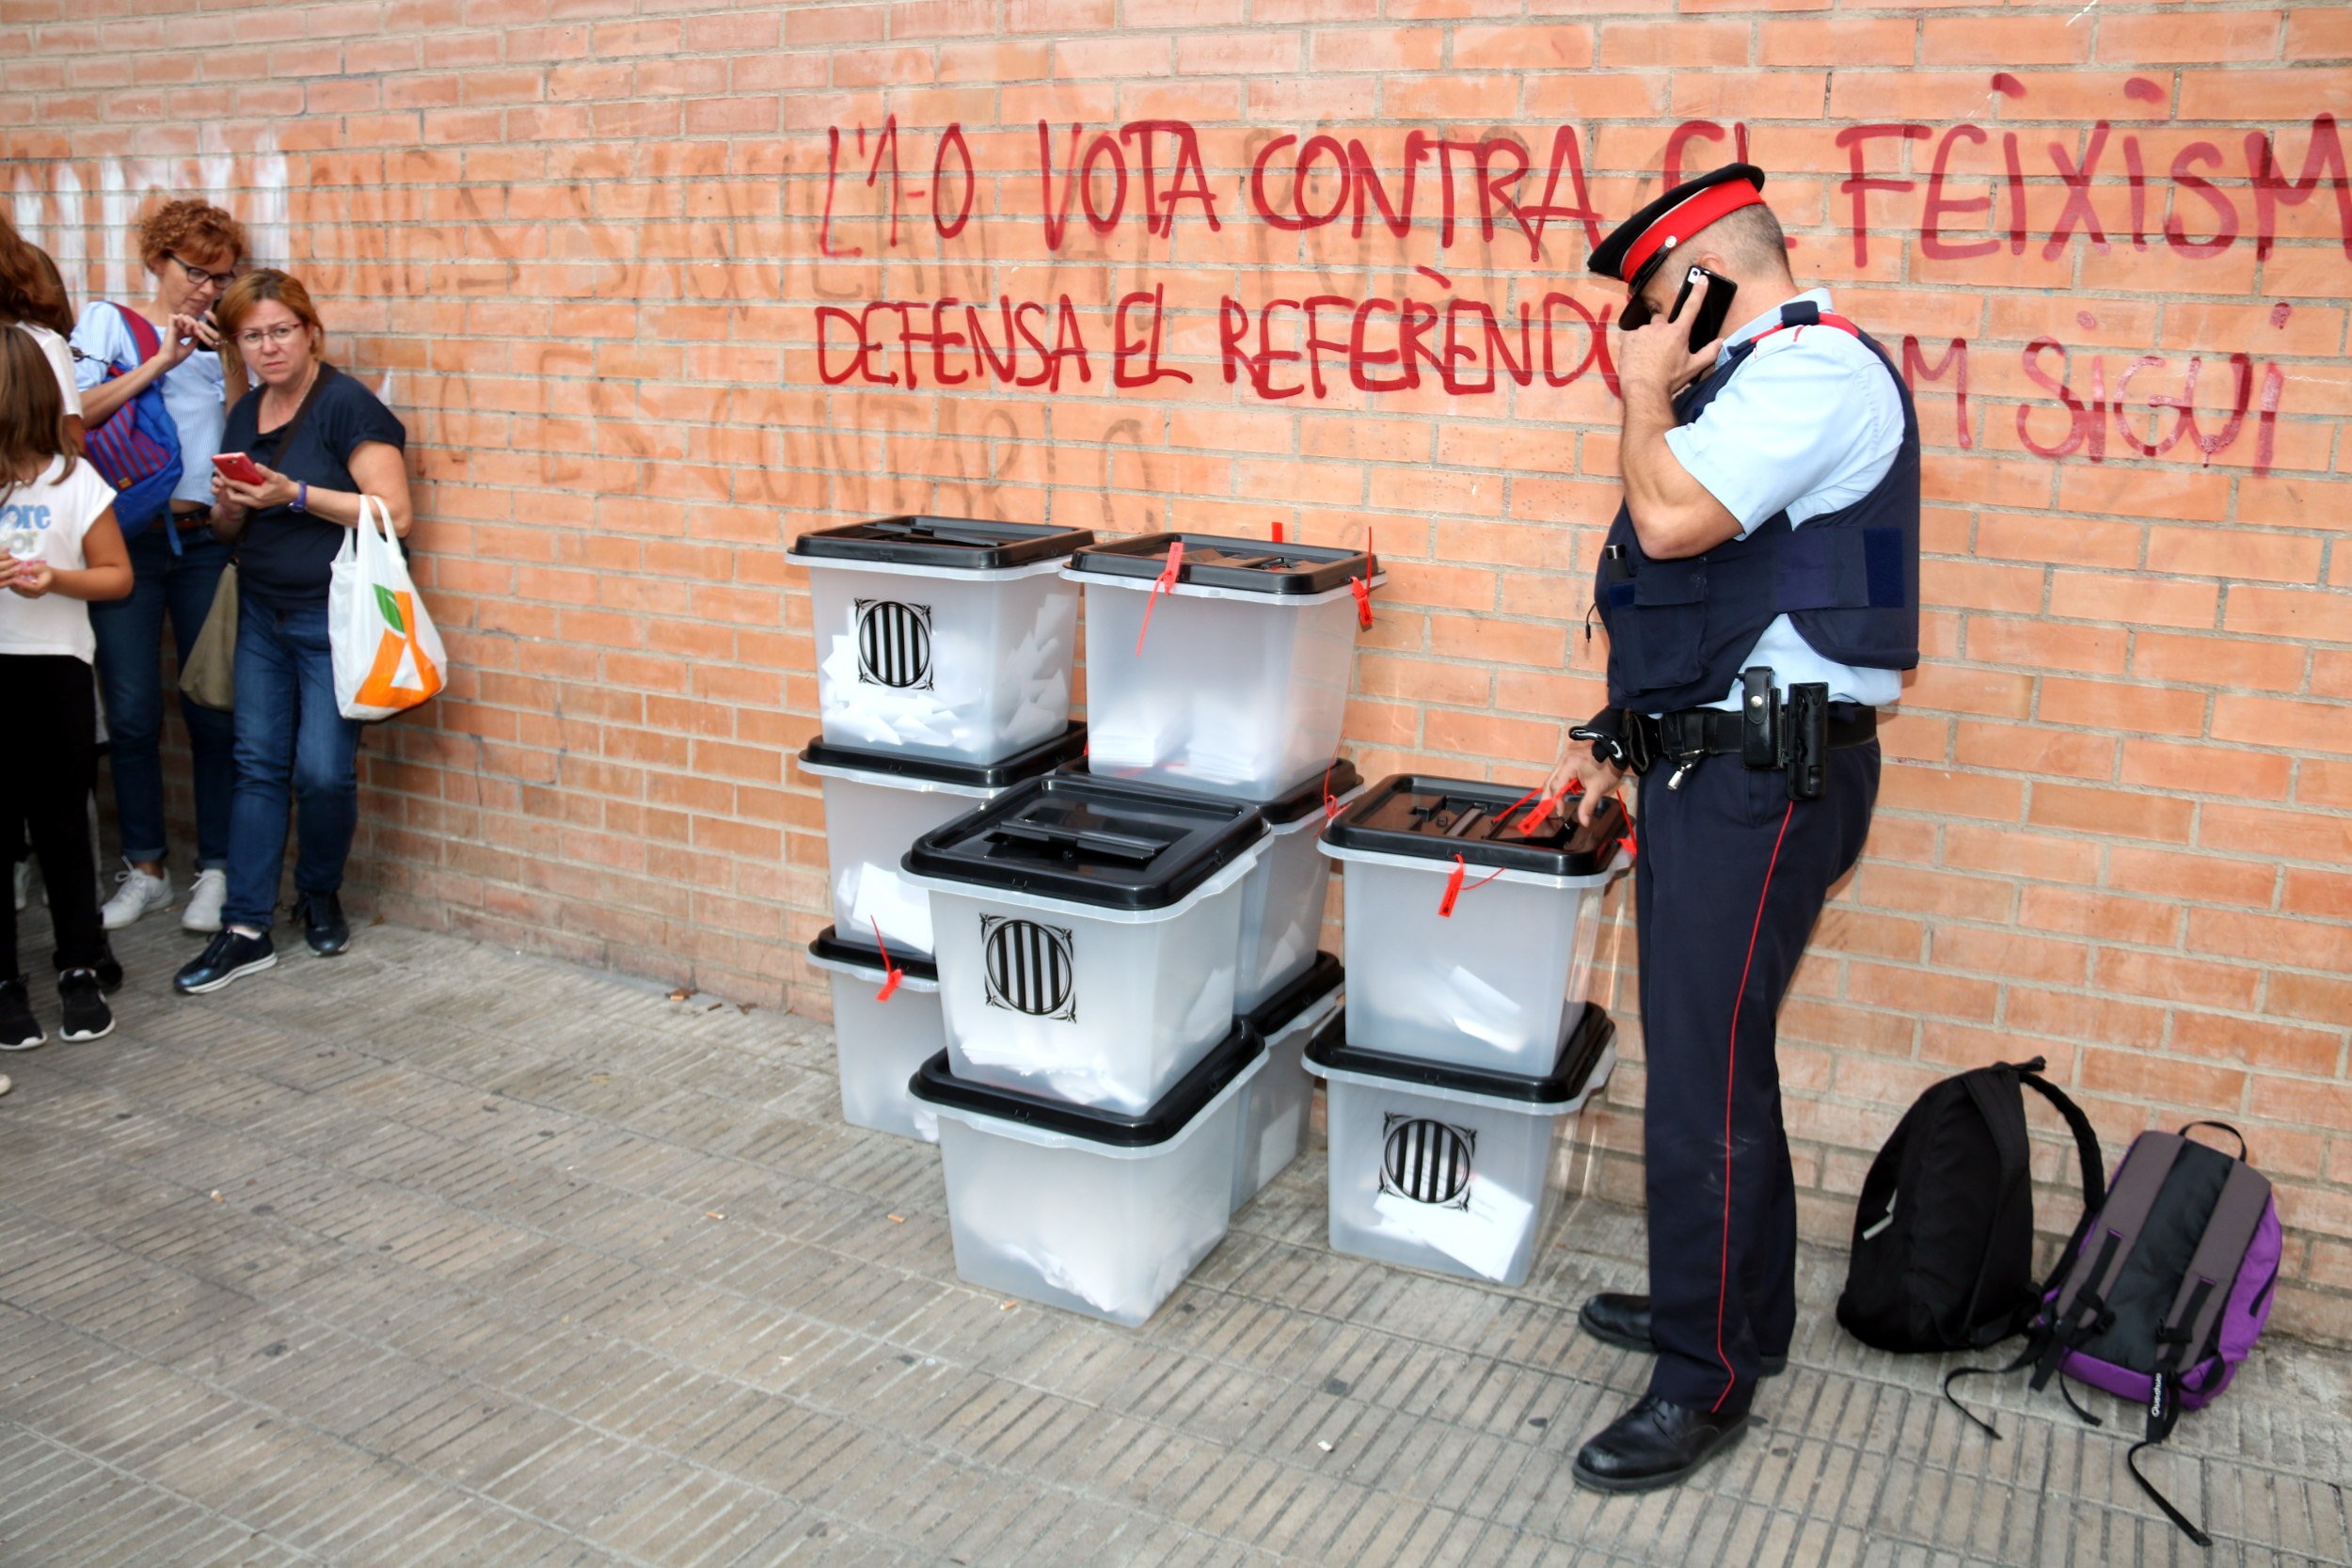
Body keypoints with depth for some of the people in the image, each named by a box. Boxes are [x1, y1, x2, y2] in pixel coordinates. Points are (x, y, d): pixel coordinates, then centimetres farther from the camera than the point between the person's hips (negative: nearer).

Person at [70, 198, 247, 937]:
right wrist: (159, 362, -10)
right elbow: (74, 413, -6)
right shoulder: (107, 321, 9)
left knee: (214, 710, -2)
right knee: (132, 714, 0)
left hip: (208, 539, 1)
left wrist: (232, 358, -6)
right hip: (127, 538, -1)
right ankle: (144, 869, 14)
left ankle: (216, 868, 9)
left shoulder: (222, 340, 15)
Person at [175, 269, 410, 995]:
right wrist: (228, 503, -3)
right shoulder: (246, 413, 12)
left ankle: (320, 895, 21)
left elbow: (395, 514, -18)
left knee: (323, 770, -6)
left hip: (335, 617, -6)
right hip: (263, 615, 7)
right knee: (258, 765, 4)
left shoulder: (346, 405, -10)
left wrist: (296, 495, -22)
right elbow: (232, 525, 20)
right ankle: (246, 929, 8)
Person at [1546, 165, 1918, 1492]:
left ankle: (1709, 1381, 9)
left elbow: (1673, 521, -26)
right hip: (1714, 769, 11)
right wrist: (1625, 736, 20)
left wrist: (1647, 389, -8)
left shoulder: (1815, 368, -14)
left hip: (1766, 781, -10)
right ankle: (1723, 1306, 34)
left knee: (1706, 1078, -5)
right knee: (1705, 1057, 18)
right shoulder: (1775, 376, 19)